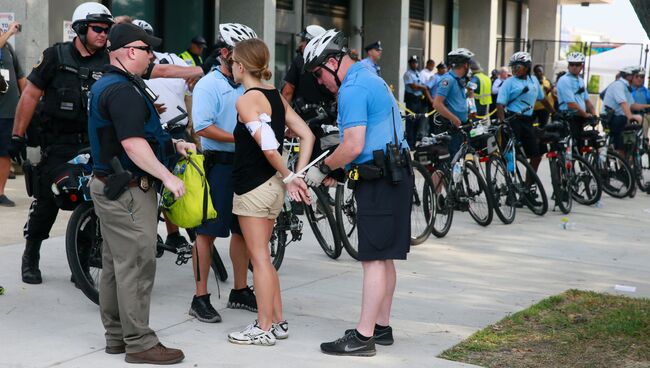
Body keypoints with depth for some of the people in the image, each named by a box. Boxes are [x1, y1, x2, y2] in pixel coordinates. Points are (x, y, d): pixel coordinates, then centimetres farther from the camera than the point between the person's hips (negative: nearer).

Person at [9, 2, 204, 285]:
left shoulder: (111, 61, 0)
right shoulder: (56, 56, -4)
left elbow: (159, 71, -4)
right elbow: (30, 95, 1)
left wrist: (201, 71, -12)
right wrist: (18, 136, -1)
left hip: (95, 144, 3)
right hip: (57, 145, -2)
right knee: (46, 203, 1)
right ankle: (30, 259, 20)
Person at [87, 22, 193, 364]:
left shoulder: (105, 85, 16)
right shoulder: (123, 90, -19)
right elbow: (133, 145, -26)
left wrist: (173, 143, 18)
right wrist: (168, 177, -23)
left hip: (109, 186, 11)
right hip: (129, 192, -11)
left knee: (115, 264, 14)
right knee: (136, 266, -6)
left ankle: (116, 335, 23)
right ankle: (140, 343, -1)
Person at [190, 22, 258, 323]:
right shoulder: (208, 85, -7)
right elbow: (203, 127, -18)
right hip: (217, 165, -7)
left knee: (242, 230, 13)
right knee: (207, 231, -2)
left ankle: (240, 292, 25)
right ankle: (200, 298, 3)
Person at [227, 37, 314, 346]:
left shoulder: (246, 100, -15)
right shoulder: (276, 96, 10)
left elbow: (269, 147, -24)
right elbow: (307, 136, 8)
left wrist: (288, 178, -13)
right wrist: (297, 175, 2)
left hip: (253, 188, -8)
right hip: (272, 185, 8)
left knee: (259, 258, -1)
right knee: (262, 257, 16)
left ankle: (264, 329, 7)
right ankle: (278, 321, 22)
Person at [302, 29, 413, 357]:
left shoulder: (352, 90, -14)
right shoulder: (370, 79, 18)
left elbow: (354, 146, -22)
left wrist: (323, 168, -7)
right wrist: (336, 171, 15)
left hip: (378, 181, -10)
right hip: (395, 176, 10)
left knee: (374, 259, -8)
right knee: (384, 257, 13)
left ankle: (363, 336, -5)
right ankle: (382, 327, 21)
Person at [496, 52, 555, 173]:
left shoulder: (534, 81, 11)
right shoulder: (509, 83, -5)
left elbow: (542, 99, 24)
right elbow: (500, 105, -12)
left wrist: (555, 113, 26)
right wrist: (503, 122, -25)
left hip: (527, 121, 6)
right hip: (513, 121, -6)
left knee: (536, 154, 6)